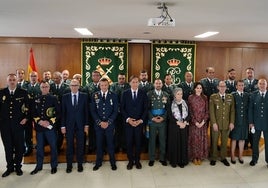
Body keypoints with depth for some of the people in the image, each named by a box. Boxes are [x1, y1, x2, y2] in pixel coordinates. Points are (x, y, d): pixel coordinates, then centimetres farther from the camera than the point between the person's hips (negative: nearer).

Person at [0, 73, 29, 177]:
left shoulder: (23, 92, -1)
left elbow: (28, 106, 3)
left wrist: (26, 118, -5)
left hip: (18, 124, -1)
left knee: (19, 146, 7)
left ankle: (18, 166, 24)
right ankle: (10, 167, 25)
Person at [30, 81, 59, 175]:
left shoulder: (53, 98, 1)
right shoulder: (36, 99, 10)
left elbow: (58, 112, -3)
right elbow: (33, 113, 8)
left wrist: (50, 122, -13)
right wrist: (39, 121, -8)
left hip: (50, 126, -3)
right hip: (39, 126, 3)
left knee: (53, 146, 5)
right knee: (39, 147, 12)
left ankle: (54, 166, 19)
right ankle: (39, 166, 26)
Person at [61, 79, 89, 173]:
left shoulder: (84, 96, 1)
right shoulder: (65, 97, 3)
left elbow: (86, 111, 1)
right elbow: (63, 112, 2)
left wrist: (86, 125, -2)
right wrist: (63, 126, -2)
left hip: (80, 125, 0)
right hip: (69, 125, 0)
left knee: (80, 145, 8)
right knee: (69, 146, 8)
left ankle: (80, 164, 22)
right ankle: (69, 165, 21)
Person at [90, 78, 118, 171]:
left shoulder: (113, 96, 0)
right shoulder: (95, 96, 2)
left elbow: (115, 111, -2)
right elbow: (93, 111, 0)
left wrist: (108, 122, -11)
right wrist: (99, 122, -10)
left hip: (110, 124, -1)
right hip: (98, 124, 1)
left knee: (110, 143, 8)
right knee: (99, 144, 10)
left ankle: (112, 162, 24)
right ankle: (98, 162, 25)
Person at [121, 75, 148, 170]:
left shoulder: (143, 93, 3)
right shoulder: (125, 93, 2)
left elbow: (146, 108, 2)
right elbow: (122, 108, 1)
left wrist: (141, 120, -9)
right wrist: (128, 119, -11)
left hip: (140, 122, 0)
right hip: (128, 122, 0)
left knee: (138, 142, 7)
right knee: (129, 142, 5)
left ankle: (137, 160, 23)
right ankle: (130, 161, 20)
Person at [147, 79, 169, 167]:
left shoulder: (166, 95, 7)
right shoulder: (149, 94, 0)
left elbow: (168, 108, 4)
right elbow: (147, 108, -4)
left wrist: (163, 117, -8)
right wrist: (152, 118, -12)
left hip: (163, 120, 2)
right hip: (152, 120, -2)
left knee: (163, 140, 8)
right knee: (152, 140, 6)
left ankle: (162, 158, 22)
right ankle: (151, 158, 18)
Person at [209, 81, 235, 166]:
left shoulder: (230, 97, 7)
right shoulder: (213, 97, -2)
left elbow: (232, 111, 6)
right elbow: (211, 111, -6)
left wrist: (232, 122, -1)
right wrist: (214, 123, -12)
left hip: (226, 124, 2)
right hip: (216, 124, -2)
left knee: (224, 142, 11)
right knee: (214, 142, 7)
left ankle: (223, 158, 27)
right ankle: (213, 158, 21)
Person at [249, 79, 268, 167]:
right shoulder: (253, 95, 0)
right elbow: (250, 109, 0)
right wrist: (251, 122, -4)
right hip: (256, 123, 1)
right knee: (255, 142, 11)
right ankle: (254, 159, 26)